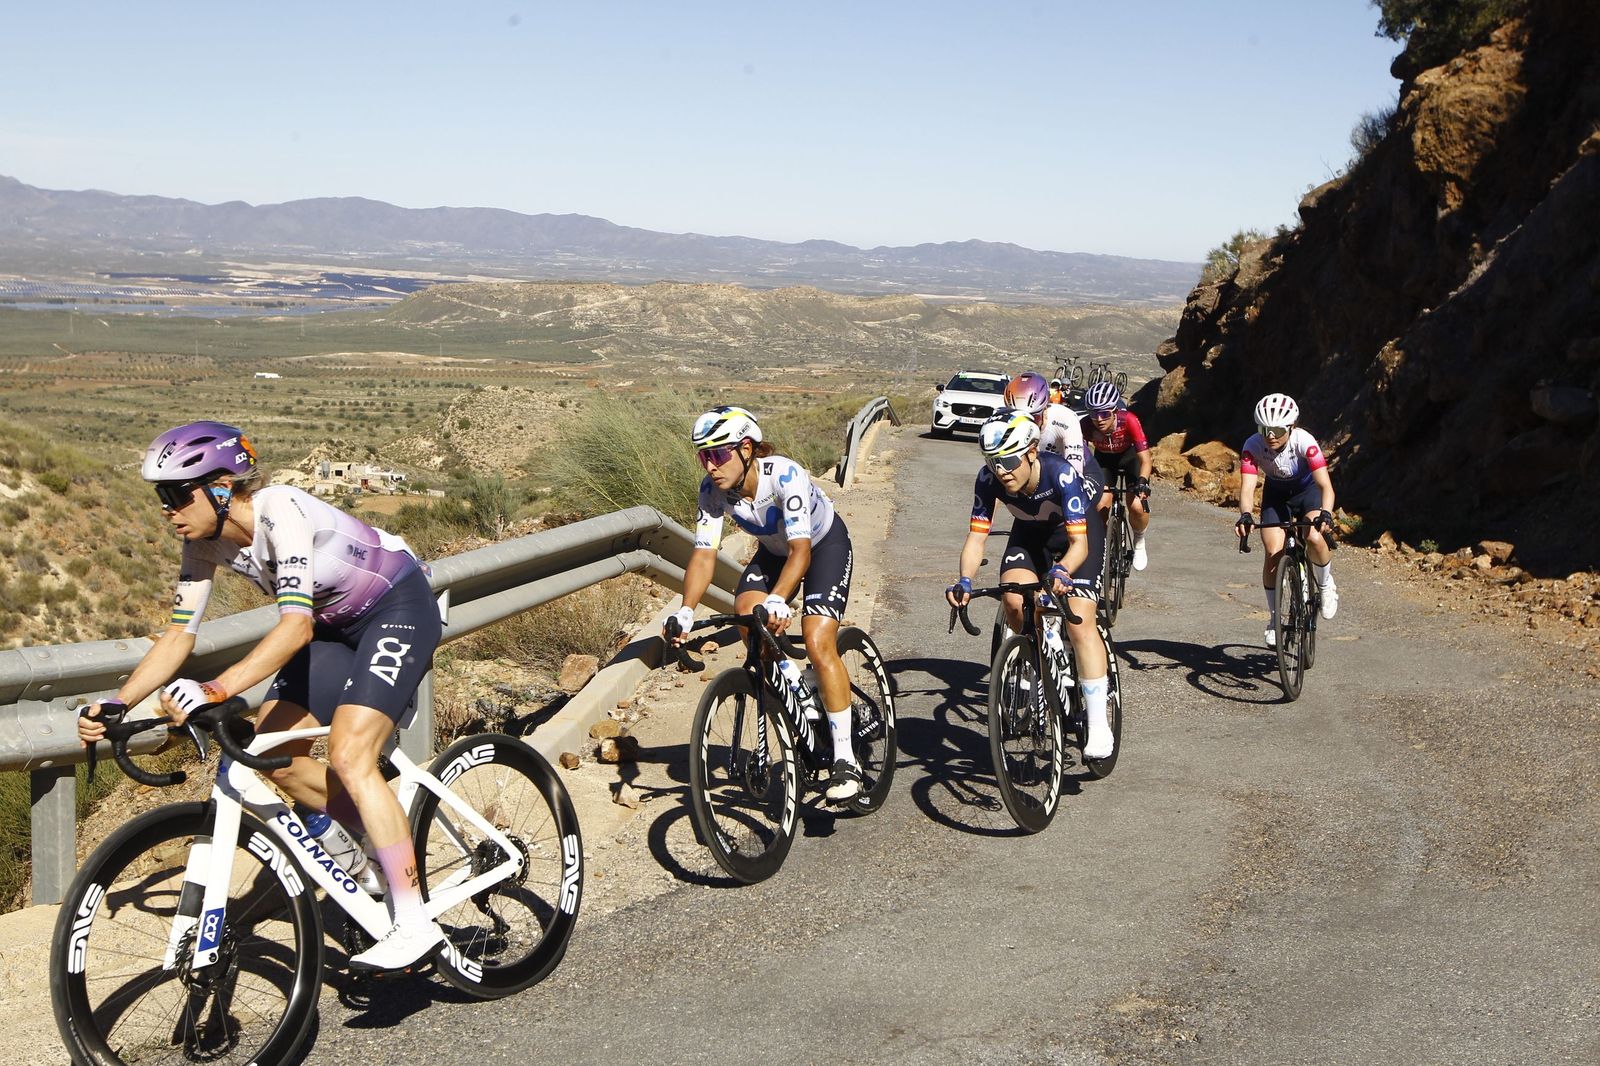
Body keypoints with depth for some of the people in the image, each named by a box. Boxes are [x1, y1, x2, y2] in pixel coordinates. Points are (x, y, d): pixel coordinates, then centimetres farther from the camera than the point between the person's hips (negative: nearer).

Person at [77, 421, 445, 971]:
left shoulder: (281, 512, -31)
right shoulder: (204, 544, -7)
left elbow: (296, 626, -41)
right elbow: (177, 636, -4)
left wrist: (214, 691, -51)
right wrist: (114, 706, -17)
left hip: (398, 610, -9)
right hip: (336, 625, 9)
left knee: (348, 756, -23)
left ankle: (415, 923, -18)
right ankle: (390, 848, 17)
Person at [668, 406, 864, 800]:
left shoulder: (785, 476, -37)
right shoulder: (713, 490, -21)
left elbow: (801, 549, -44)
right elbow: (704, 553, -24)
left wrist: (777, 600, -60)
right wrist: (686, 611, -39)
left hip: (825, 544, -5)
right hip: (773, 550, 5)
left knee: (819, 646, -20)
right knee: (746, 613, -21)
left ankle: (845, 760, -12)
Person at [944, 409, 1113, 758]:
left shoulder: (1060, 474, -37)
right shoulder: (988, 480, -26)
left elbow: (1079, 542, -39)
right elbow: (976, 537, -24)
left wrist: (1060, 572, -59)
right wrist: (964, 581, -42)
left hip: (1077, 534, -4)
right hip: (1029, 535, 4)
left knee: (1079, 621, -19)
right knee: (1012, 602, -25)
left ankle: (1098, 724, -13)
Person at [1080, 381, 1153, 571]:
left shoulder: (1129, 420, -37)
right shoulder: (1086, 425, -32)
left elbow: (1145, 458, -39)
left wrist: (1142, 482, -55)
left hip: (1131, 456, -2)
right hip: (1104, 459, 2)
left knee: (1137, 506, -18)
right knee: (1101, 506, -18)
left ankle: (1139, 542, 13)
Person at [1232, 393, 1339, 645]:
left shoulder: (1304, 441, -33)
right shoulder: (1253, 446, -28)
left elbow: (1325, 485, -39)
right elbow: (1247, 486, -36)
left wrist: (1326, 513, -57)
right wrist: (1245, 515, -56)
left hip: (1308, 490, -2)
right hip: (1276, 494, 2)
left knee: (1314, 538, -29)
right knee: (1273, 552, -15)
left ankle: (1326, 585, 2)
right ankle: (1275, 617, 2)